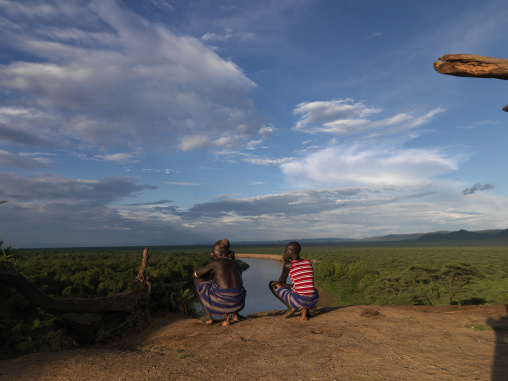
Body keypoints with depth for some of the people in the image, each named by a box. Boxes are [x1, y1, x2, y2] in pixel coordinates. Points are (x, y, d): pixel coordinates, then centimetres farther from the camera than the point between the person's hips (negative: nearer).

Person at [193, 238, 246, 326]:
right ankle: (234, 313, 18)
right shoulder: (237, 264, 13)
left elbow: (196, 274, 10)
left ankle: (208, 316, 15)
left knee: (197, 280, 17)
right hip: (238, 304, 5)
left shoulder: (215, 262, -1)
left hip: (221, 303, -5)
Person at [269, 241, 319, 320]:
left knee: (272, 284, 15)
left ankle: (291, 307, 2)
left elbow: (281, 282, 12)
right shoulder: (308, 262, 12)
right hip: (313, 300, 5)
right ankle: (305, 309, 13)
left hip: (298, 301, -5)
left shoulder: (288, 265, -5)